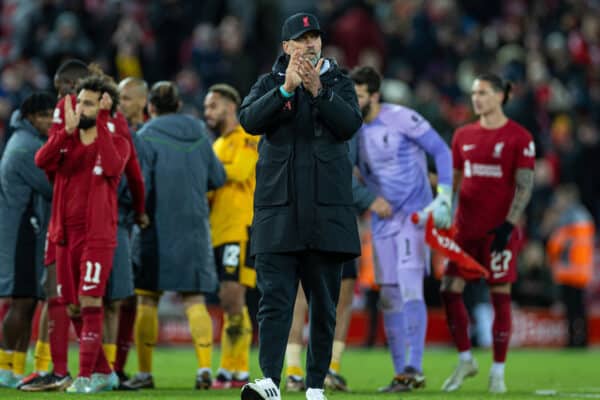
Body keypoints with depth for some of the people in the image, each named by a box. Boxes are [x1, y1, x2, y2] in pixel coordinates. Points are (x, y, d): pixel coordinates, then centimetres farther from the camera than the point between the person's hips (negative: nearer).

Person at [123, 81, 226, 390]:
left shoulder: (147, 137, -7)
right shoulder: (199, 134, 7)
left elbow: (140, 185, -12)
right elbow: (217, 178, 12)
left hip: (157, 226, -4)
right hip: (194, 227, 4)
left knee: (147, 300, 4)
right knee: (194, 299, 4)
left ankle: (144, 372, 3)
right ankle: (204, 367, -10)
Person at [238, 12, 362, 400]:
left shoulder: (339, 82, 11)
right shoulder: (269, 84, 11)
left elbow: (350, 124, -6)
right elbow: (249, 120, -7)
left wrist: (317, 91, -19)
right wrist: (286, 89, -18)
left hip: (327, 208, 1)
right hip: (278, 208, -1)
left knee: (324, 302, 4)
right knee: (274, 298, -10)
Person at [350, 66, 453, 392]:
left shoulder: (400, 119, -13)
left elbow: (441, 151, -9)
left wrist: (444, 199, -15)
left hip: (414, 214, -7)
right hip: (382, 220, 7)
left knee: (410, 289, -17)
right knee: (389, 298, 5)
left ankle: (415, 370, -18)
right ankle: (400, 372, 11)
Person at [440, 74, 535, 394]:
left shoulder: (519, 138, -4)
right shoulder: (463, 135, 11)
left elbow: (524, 186, -7)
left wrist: (508, 224, -15)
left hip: (499, 229, -5)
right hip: (466, 226, 5)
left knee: (500, 296, -2)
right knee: (450, 290, -2)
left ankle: (498, 372, 6)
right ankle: (465, 361, 15)